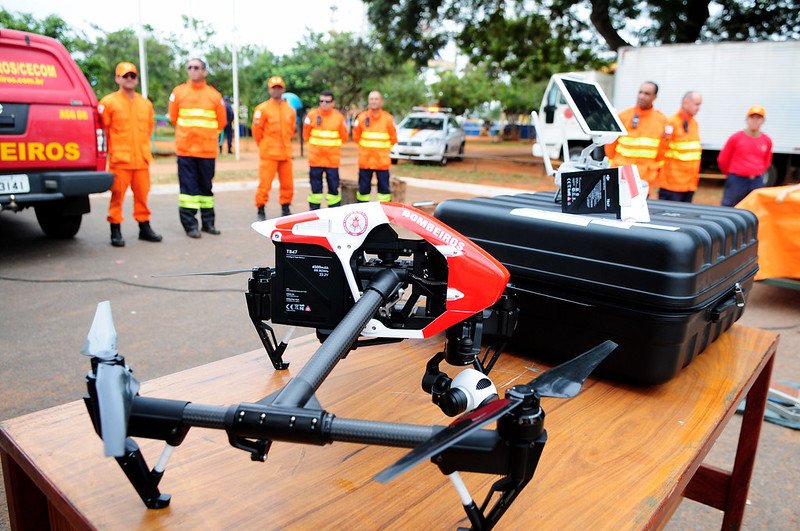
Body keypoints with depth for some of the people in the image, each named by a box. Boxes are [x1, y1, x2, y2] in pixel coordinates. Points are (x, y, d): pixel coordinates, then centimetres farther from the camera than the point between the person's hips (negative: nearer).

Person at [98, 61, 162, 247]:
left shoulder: (146, 104, 13)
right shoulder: (109, 102, -1)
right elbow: (102, 128, 0)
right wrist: (111, 148, 2)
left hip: (142, 159, 4)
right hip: (119, 159, -4)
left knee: (142, 194, 8)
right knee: (117, 195, -2)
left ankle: (144, 227, 19)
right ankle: (115, 231, 4)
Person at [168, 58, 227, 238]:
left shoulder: (214, 95, 3)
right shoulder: (178, 92, 3)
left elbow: (221, 122, 11)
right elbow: (173, 118, 12)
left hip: (208, 150, 1)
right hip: (185, 150, -1)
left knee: (206, 186, 9)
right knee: (188, 186, -2)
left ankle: (208, 222, 17)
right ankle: (190, 225, 1)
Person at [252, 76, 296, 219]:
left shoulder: (290, 110, 10)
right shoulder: (263, 108, -4)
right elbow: (257, 130, -1)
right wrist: (263, 145, 8)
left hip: (286, 154, 5)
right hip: (268, 154, -4)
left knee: (287, 184, 9)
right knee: (264, 184, -5)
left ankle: (285, 209, 22)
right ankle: (260, 210, 4)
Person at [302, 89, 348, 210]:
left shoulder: (339, 117, 1)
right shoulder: (312, 115, 0)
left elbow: (344, 137, 10)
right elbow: (306, 135, 9)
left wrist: (332, 144, 11)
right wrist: (316, 145, 14)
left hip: (333, 159, 0)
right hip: (315, 158, 0)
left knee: (333, 185, 2)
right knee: (315, 186, 5)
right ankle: (314, 210, 13)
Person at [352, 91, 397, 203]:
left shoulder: (388, 118, -1)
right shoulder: (362, 117, 1)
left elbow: (393, 139, 8)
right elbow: (356, 137, 12)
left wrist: (382, 147, 9)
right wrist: (366, 147, 12)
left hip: (382, 160, -1)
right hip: (365, 160, 1)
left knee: (384, 187, 2)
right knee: (363, 188, 7)